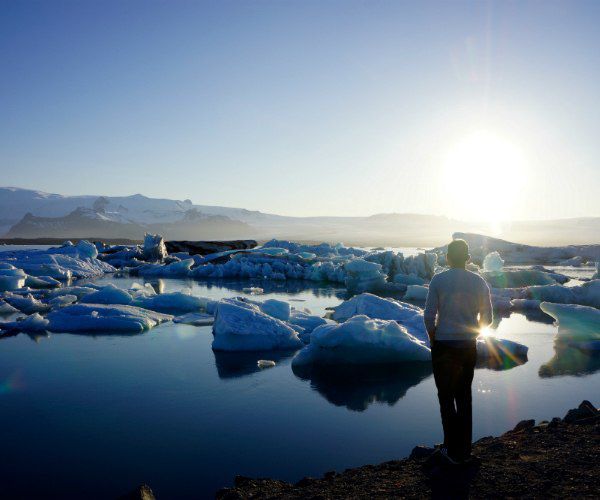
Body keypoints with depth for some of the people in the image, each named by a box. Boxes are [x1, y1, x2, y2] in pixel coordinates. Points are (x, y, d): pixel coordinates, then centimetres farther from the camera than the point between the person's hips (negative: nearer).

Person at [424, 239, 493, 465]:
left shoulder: (438, 280, -9)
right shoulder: (479, 282, 0)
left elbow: (429, 316, -10)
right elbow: (487, 318, 5)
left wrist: (433, 338, 6)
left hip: (443, 346, -3)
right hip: (469, 347, 4)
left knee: (446, 397, 8)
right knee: (464, 396, 16)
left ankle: (452, 450, 10)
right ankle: (464, 450, 23)